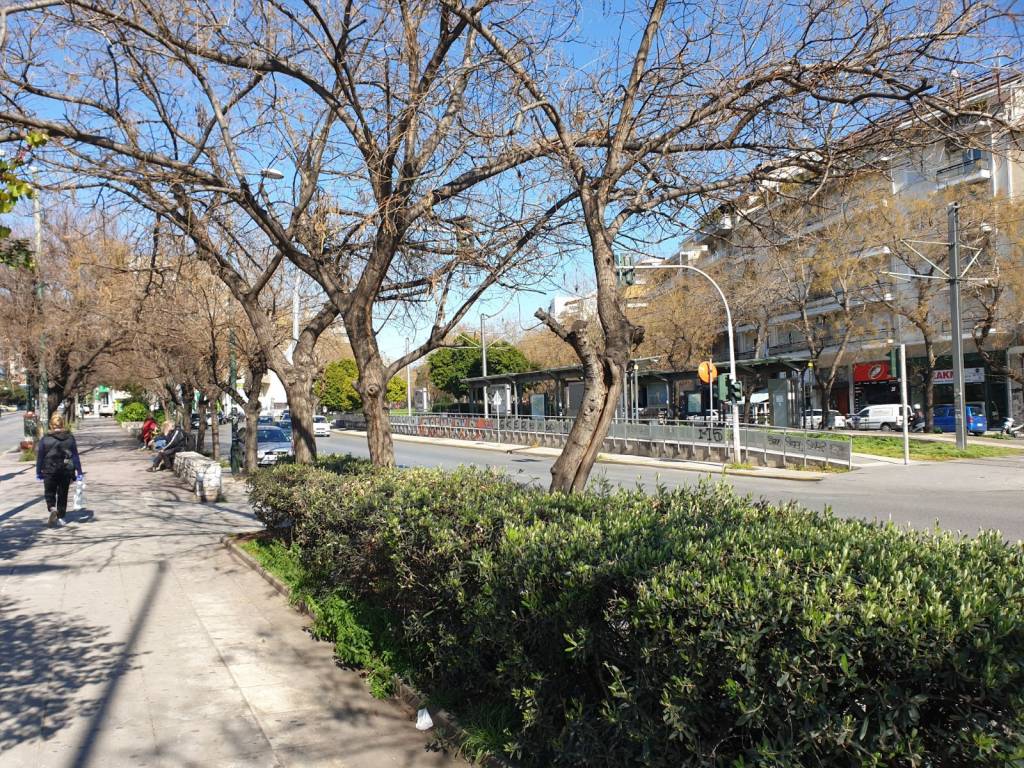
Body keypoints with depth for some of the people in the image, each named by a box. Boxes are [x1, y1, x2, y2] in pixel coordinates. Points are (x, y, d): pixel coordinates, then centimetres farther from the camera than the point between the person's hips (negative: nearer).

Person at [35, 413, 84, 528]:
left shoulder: (45, 438, -5)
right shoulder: (70, 437, 0)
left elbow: (40, 456, -1)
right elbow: (75, 455, 1)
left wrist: (38, 472, 9)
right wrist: (79, 472, 4)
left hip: (50, 470, -2)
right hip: (66, 470, 2)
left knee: (49, 492, 12)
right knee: (63, 494, 12)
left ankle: (52, 508, -16)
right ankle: (60, 518, 13)